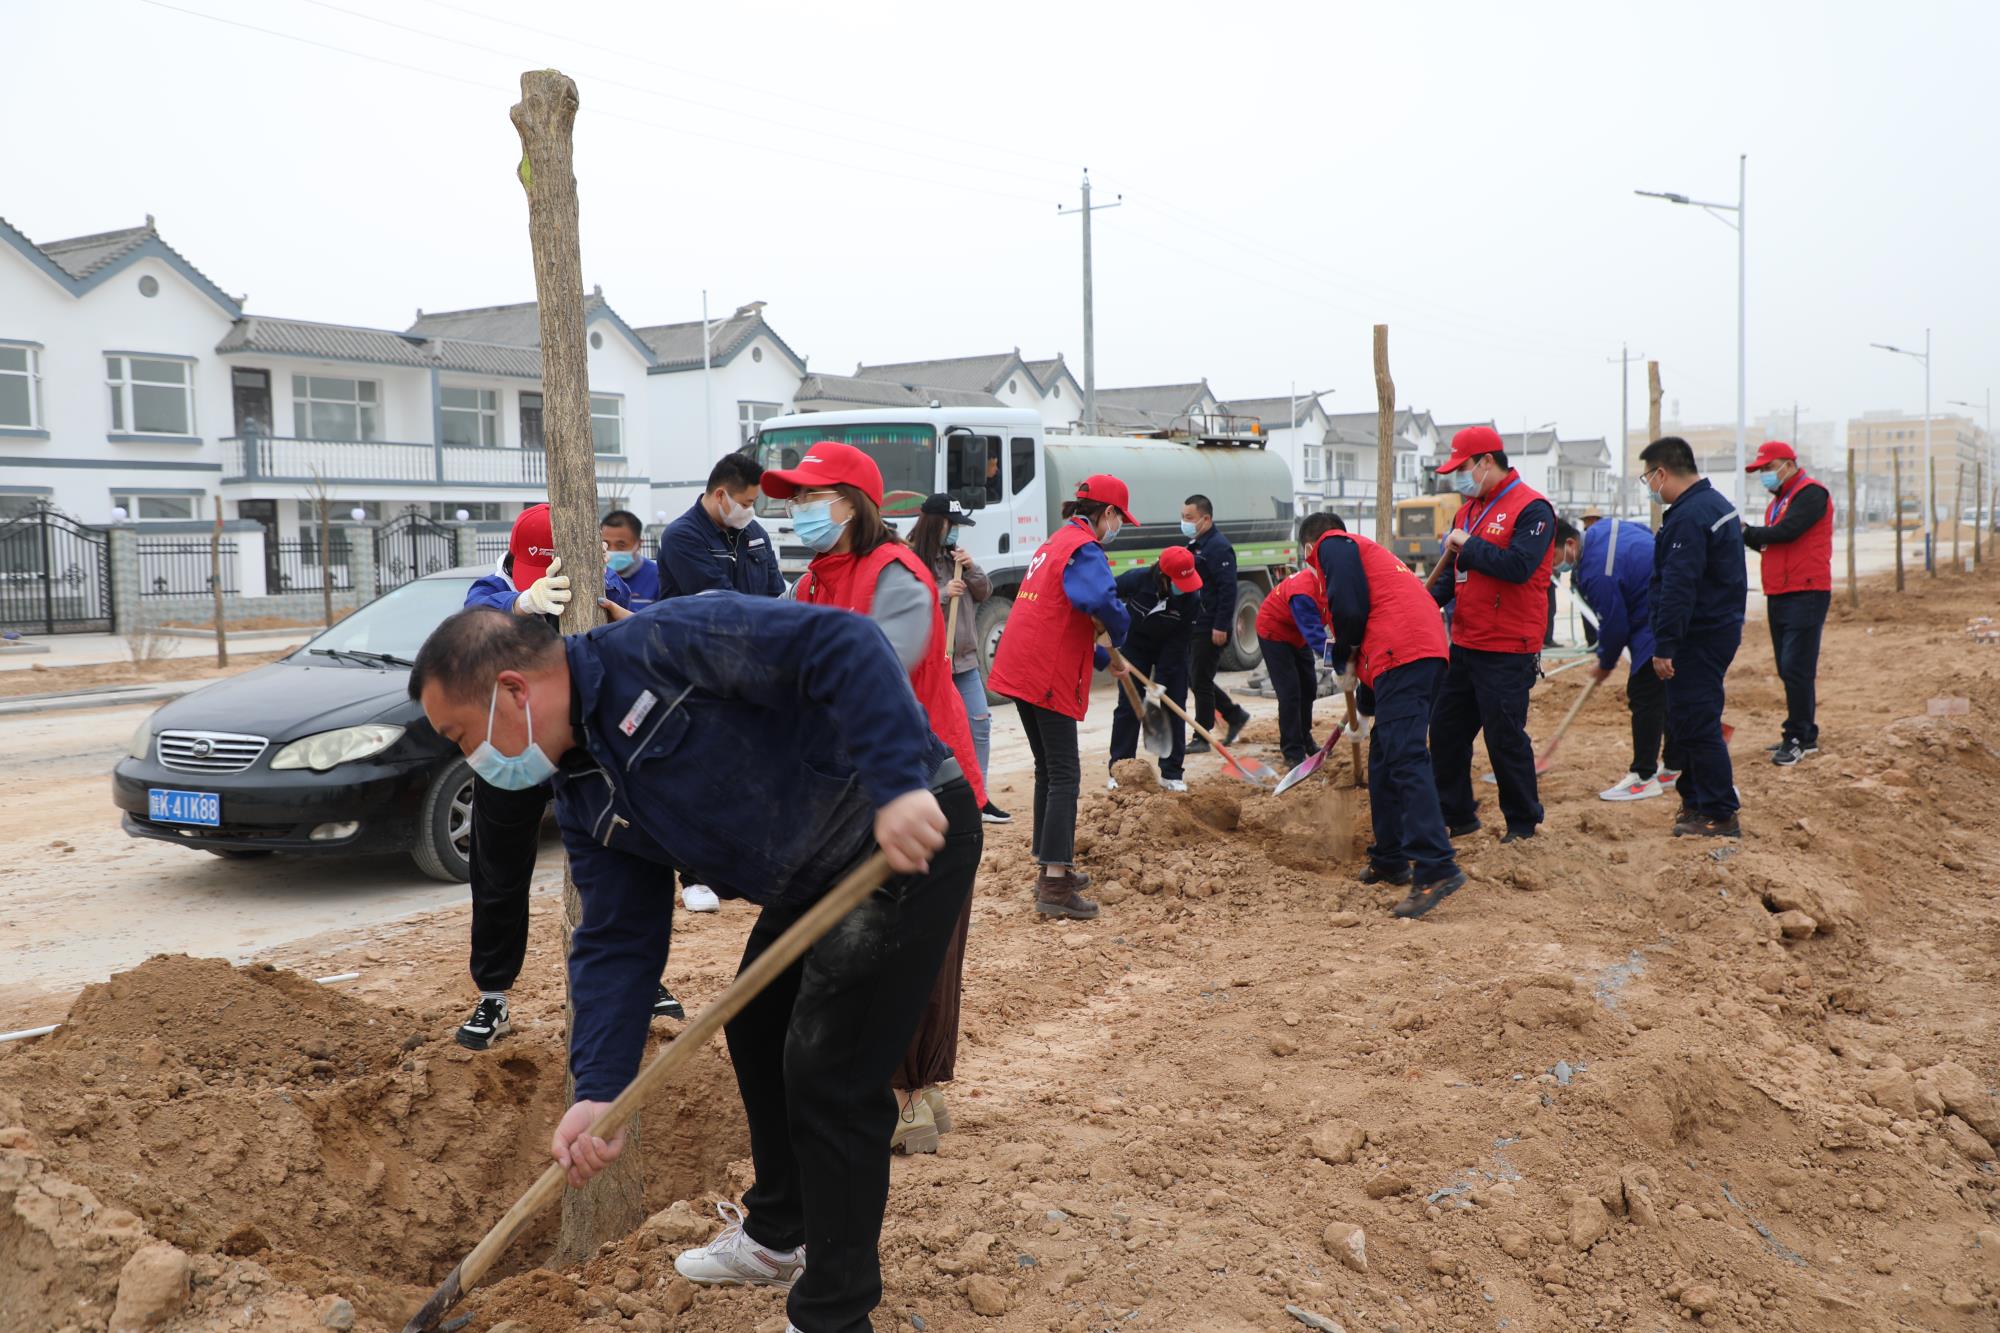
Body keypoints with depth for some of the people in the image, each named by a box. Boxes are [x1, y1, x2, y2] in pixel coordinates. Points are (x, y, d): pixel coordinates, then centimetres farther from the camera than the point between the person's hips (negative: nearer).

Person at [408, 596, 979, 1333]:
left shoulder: (661, 645, -22)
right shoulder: (585, 798, 5)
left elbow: (842, 645, -30)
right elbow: (615, 944, 3)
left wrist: (898, 785, -37)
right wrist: (598, 1091, -7)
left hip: (913, 833, -10)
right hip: (816, 877, 10)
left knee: (828, 1073, -7)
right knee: (754, 1031, 21)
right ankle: (778, 1234, 44)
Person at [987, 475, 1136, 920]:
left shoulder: (1055, 543, 20)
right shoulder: (1084, 549, -12)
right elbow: (1103, 601, -32)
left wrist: (1103, 658, 21)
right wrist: (1118, 637, -11)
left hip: (1020, 670, 10)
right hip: (1050, 677, -10)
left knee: (1048, 770, 19)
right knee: (1064, 777, -6)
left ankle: (1053, 866, 28)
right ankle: (1054, 887, -7)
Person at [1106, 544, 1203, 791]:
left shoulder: (1192, 597, -28)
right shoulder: (1136, 579, -30)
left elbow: (1177, 642, -25)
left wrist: (1160, 681, -26)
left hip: (1171, 651, 0)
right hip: (1135, 646, 0)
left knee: (1174, 707, -3)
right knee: (1127, 706, -1)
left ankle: (1172, 773, 5)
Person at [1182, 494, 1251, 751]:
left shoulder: (1218, 547, -15)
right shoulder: (1194, 546, 15)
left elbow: (1228, 590, -20)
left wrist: (1221, 626, -23)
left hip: (1211, 629, -9)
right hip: (1195, 625, 9)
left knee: (1201, 681, -4)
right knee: (1199, 679, 13)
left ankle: (1201, 738, 5)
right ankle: (1235, 714, 28)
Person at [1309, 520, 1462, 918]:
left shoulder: (1332, 545, 9)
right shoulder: (1366, 551, 36)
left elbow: (1349, 608, -9)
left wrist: (1344, 659, 8)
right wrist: (1364, 706, 46)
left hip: (1401, 653, -9)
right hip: (1430, 649, 10)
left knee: (1405, 758, -17)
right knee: (1384, 758, 17)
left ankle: (1437, 868, -28)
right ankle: (1389, 862, 21)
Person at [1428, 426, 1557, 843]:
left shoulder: (1532, 508, -11)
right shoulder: (1469, 509, 15)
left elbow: (1518, 566, -25)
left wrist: (1468, 547, -15)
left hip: (1507, 652, -8)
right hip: (1464, 645, 8)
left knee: (1505, 738, -1)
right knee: (1446, 730, 11)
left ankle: (1523, 821, 16)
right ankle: (1455, 814, 25)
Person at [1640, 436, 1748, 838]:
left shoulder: (1688, 517, -20)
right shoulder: (1718, 504, 14)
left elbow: (1678, 588, -26)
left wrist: (1664, 646, -25)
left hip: (1698, 638, -11)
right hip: (1721, 627, 11)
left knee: (1696, 725, -5)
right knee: (1688, 721, 19)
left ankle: (1719, 816, 0)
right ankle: (1696, 800, 28)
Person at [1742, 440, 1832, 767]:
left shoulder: (1811, 493, -8)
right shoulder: (1779, 500, 21)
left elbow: (1786, 531, -20)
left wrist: (1745, 533, -11)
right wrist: (1749, 536, -3)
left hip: (1806, 595, -9)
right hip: (1779, 596, 9)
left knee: (1796, 668, -11)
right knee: (1789, 669, 10)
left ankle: (1798, 737, -7)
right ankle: (1806, 736, 17)